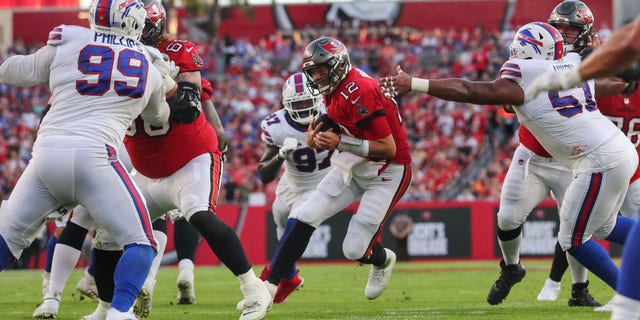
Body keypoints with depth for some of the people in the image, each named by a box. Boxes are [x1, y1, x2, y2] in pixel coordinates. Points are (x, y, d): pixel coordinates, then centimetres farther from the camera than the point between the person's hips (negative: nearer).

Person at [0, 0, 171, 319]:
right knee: (139, 242, 6)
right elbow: (157, 118, 35)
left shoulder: (66, 44, 10)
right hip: (92, 156, -2)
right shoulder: (149, 68, 15)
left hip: (46, 153, 2)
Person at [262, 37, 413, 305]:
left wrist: (341, 144, -28)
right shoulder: (335, 90, 1)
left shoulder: (359, 92, -27)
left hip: (387, 172, -9)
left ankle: (383, 260, 32)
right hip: (354, 165, 9)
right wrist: (314, 137, -10)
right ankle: (270, 287, -3)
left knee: (355, 249, -6)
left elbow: (389, 149, -26)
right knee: (305, 217, -4)